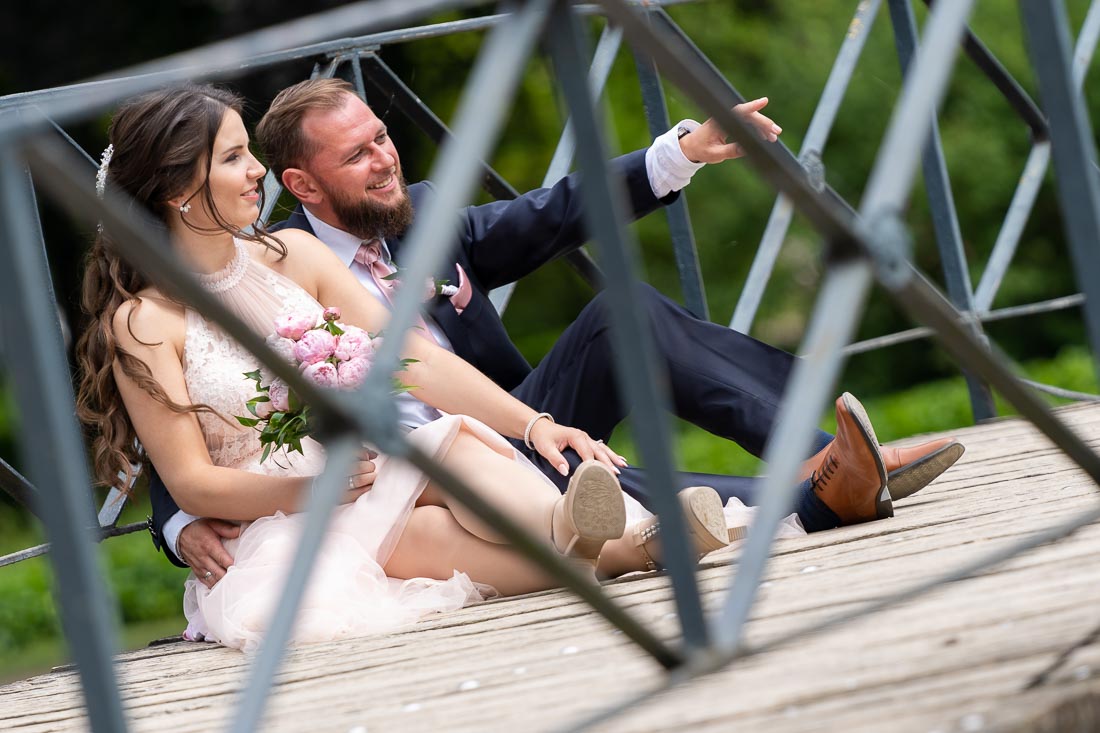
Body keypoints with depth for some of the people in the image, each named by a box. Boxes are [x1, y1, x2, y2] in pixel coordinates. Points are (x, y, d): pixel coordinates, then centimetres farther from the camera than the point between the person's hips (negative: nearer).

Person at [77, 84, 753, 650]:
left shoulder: (291, 255, 8)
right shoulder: (140, 324, -6)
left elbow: (415, 360, 1)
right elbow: (192, 483, -8)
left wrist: (534, 423, -13)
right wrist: (314, 489, -25)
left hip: (364, 473, 4)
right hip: (276, 531, -4)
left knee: (457, 442, -29)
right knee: (421, 533, -36)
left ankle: (570, 528, -57)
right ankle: (627, 550, -50)